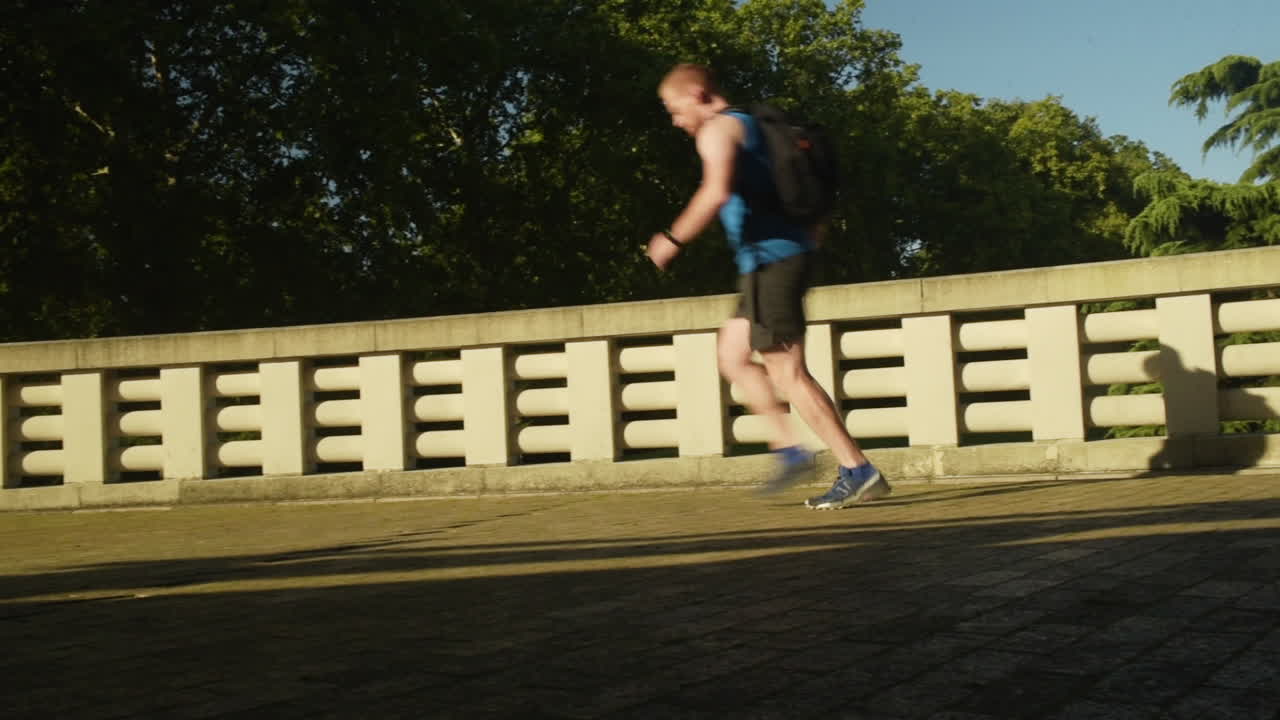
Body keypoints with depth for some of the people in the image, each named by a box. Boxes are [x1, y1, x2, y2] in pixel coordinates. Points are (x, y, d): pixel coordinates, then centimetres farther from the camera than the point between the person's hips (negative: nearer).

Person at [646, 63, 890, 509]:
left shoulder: (716, 130, -6)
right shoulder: (751, 126, 23)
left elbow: (717, 192, -26)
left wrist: (673, 239, -16)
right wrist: (807, 238, 29)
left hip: (769, 258, -10)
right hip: (791, 251, 10)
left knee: (788, 373, -7)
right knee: (730, 354, 18)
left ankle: (859, 473, -8)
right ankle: (790, 451, 13)